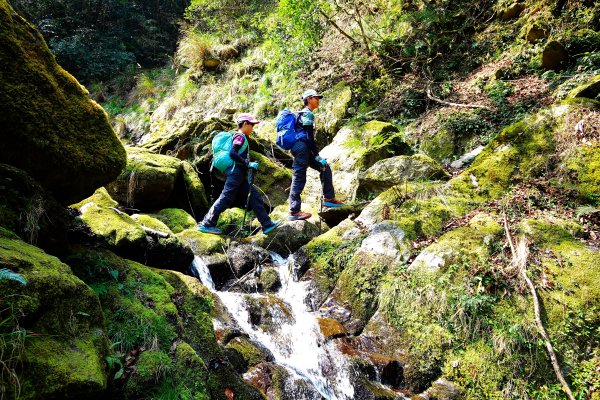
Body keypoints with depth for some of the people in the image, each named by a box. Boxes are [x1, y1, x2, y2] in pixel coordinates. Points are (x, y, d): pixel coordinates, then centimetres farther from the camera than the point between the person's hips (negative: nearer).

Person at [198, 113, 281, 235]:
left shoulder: (242, 137, 20)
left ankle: (267, 224, 9)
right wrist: (248, 164, -21)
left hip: (240, 174, 10)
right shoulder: (240, 137, -9)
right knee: (226, 198, -7)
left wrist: (250, 165, 15)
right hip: (236, 172, -10)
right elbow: (232, 153, -22)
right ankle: (206, 224, -1)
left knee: (255, 197, 7)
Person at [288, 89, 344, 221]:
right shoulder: (307, 114, -9)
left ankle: (329, 198, 12)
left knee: (325, 168, 11)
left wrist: (315, 154, 26)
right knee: (299, 179, -9)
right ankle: (294, 212, -6)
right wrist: (317, 156, -17)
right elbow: (309, 137, -17)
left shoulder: (304, 114, 22)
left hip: (305, 150, 10)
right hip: (302, 148, -10)